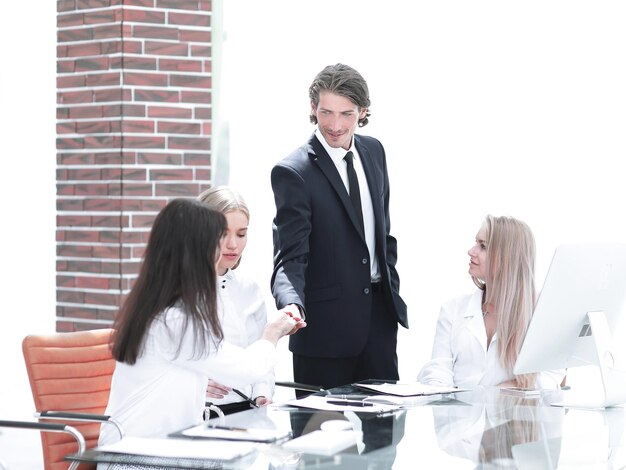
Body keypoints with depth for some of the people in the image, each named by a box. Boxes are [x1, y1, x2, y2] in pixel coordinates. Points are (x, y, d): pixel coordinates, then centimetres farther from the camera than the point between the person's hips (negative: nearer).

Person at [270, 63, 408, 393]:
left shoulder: (374, 151, 7)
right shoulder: (292, 172, -14)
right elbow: (290, 256, -20)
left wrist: (391, 288, 15)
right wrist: (291, 304, -37)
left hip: (379, 314, 6)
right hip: (326, 322, -6)